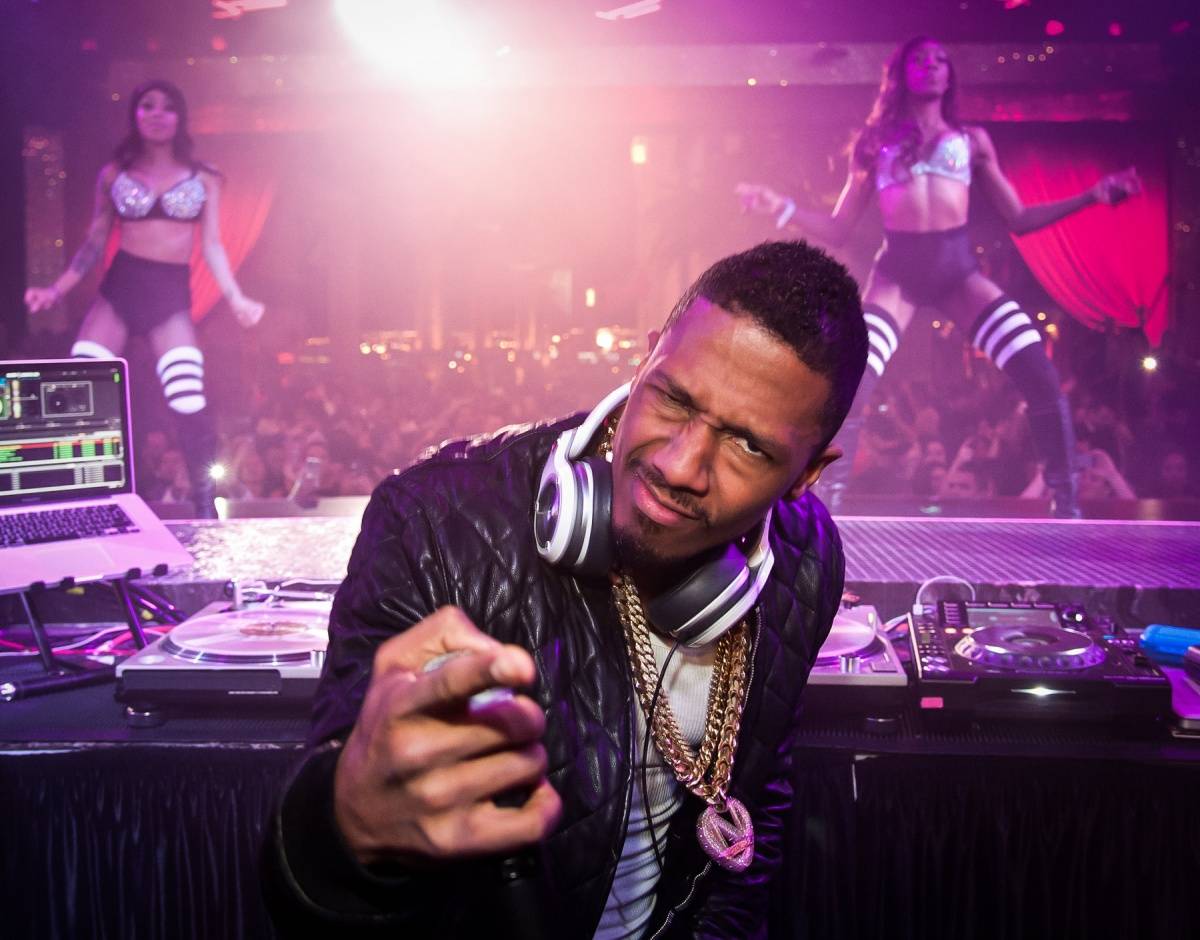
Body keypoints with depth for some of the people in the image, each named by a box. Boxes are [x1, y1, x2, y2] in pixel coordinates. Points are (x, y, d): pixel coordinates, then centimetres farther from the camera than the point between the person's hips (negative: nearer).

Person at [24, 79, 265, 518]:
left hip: (171, 293, -1)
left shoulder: (203, 178, 8)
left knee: (189, 402, -15)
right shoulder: (113, 173, 9)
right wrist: (57, 290, 5)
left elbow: (212, 245, 7)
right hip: (119, 286, 1)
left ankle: (205, 503, 0)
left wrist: (235, 299, -4)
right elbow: (95, 241, 12)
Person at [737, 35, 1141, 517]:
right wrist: (784, 208, -3)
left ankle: (1065, 505, -4)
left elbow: (1018, 219, 16)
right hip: (898, 269, -1)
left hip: (958, 266, 1)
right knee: (849, 388, -20)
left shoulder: (971, 139, 17)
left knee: (1042, 376, -16)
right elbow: (837, 230, 12)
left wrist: (1092, 196, 8)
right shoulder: (875, 142, 14)